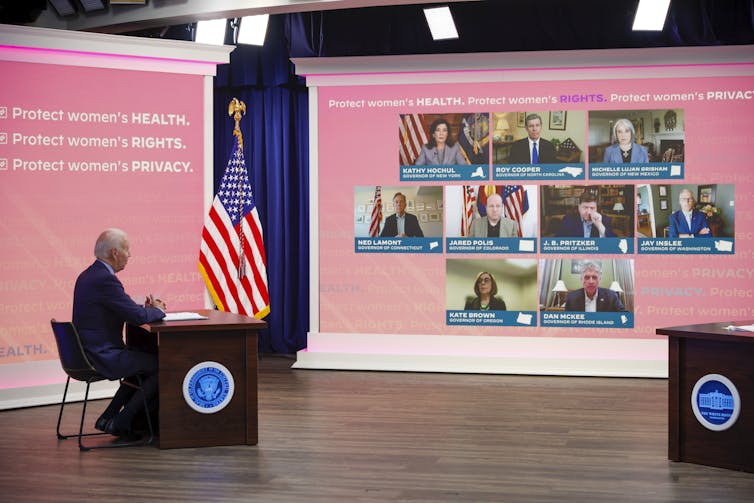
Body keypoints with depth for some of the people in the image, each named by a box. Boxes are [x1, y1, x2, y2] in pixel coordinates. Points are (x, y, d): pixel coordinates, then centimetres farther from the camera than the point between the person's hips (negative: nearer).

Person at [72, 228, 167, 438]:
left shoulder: (88, 275, 11)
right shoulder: (105, 279, -21)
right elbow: (137, 317, -21)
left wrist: (147, 309, 8)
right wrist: (158, 311, -1)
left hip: (88, 353, 10)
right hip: (102, 357, -10)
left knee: (144, 362, 25)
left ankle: (109, 418, 20)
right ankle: (120, 422, 3)